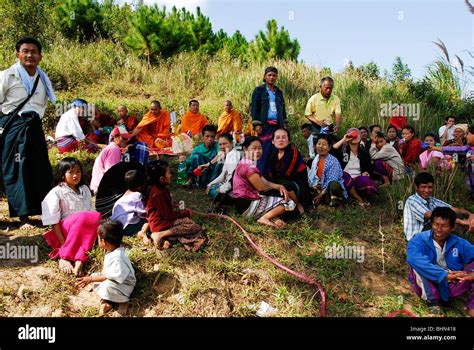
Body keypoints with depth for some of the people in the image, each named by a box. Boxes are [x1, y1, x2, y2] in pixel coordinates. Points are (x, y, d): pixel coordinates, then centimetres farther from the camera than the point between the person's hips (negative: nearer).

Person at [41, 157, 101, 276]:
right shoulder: (56, 192, -4)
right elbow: (54, 222, -9)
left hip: (85, 230, 5)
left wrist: (95, 233, -3)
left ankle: (80, 259, -37)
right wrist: (63, 243, -16)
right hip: (65, 229, -4)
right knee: (82, 217, -35)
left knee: (96, 216, -29)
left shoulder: (84, 189, 12)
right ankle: (64, 257, -30)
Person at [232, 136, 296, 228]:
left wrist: (279, 186, -4)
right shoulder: (247, 165, -17)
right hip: (248, 205, -10)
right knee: (289, 203, -3)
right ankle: (265, 218, -20)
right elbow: (261, 187, -17)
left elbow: (264, 182, 13)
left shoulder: (248, 164, 18)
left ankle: (271, 216, -6)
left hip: (245, 203, 10)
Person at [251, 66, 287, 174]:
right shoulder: (259, 90, 4)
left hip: (277, 125, 5)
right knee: (264, 151, -6)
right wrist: (256, 124, -11)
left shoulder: (279, 92, 18)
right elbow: (254, 108, -2)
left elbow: (283, 109, 23)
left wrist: (284, 124, 16)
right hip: (265, 125, -4)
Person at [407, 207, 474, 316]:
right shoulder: (420, 240, -17)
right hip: (427, 288, -3)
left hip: (451, 287, 3)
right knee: (418, 265, -30)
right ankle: (432, 301, -15)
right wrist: (445, 274, -41)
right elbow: (413, 258, -38)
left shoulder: (458, 243, -2)